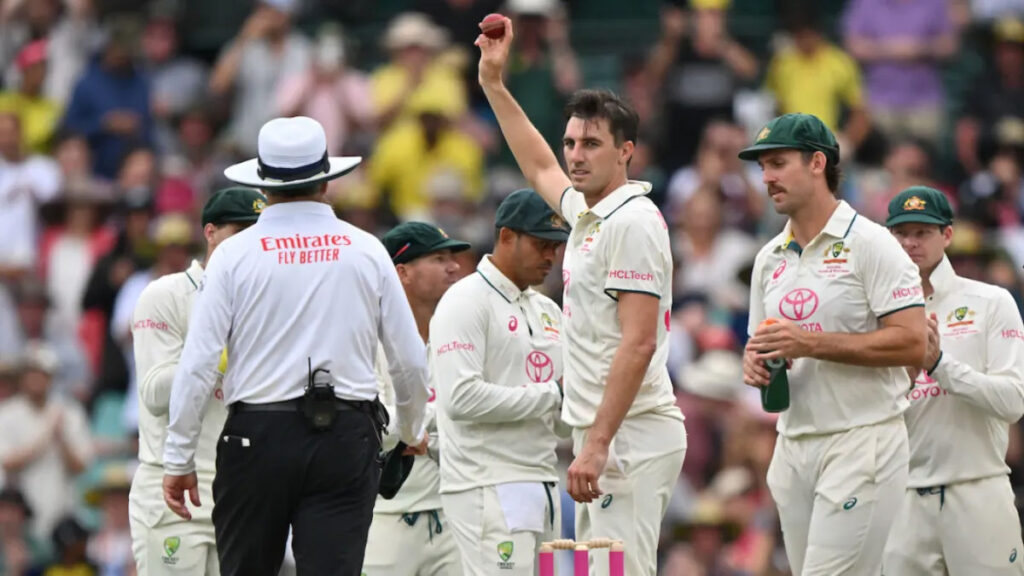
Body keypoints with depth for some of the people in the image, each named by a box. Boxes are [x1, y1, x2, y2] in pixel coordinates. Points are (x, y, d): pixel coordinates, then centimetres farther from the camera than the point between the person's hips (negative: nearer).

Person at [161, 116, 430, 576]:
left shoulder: (235, 254, -1)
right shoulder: (365, 251, 4)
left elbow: (198, 363, -5)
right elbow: (410, 360, 8)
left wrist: (178, 457, 1)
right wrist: (411, 430, 26)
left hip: (258, 434, -1)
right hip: (346, 435, 1)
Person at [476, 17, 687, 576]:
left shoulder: (633, 221, -13)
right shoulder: (585, 212, 16)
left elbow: (638, 344, -21)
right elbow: (540, 168, 39)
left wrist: (596, 445, -25)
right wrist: (493, 82, 38)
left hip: (629, 438, -10)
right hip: (600, 435, 10)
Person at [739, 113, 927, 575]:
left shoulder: (870, 244, -7)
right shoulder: (770, 258, 16)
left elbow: (911, 343, -15)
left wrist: (811, 343, -19)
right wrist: (753, 363, -1)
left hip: (861, 442, -8)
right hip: (793, 446, 8)